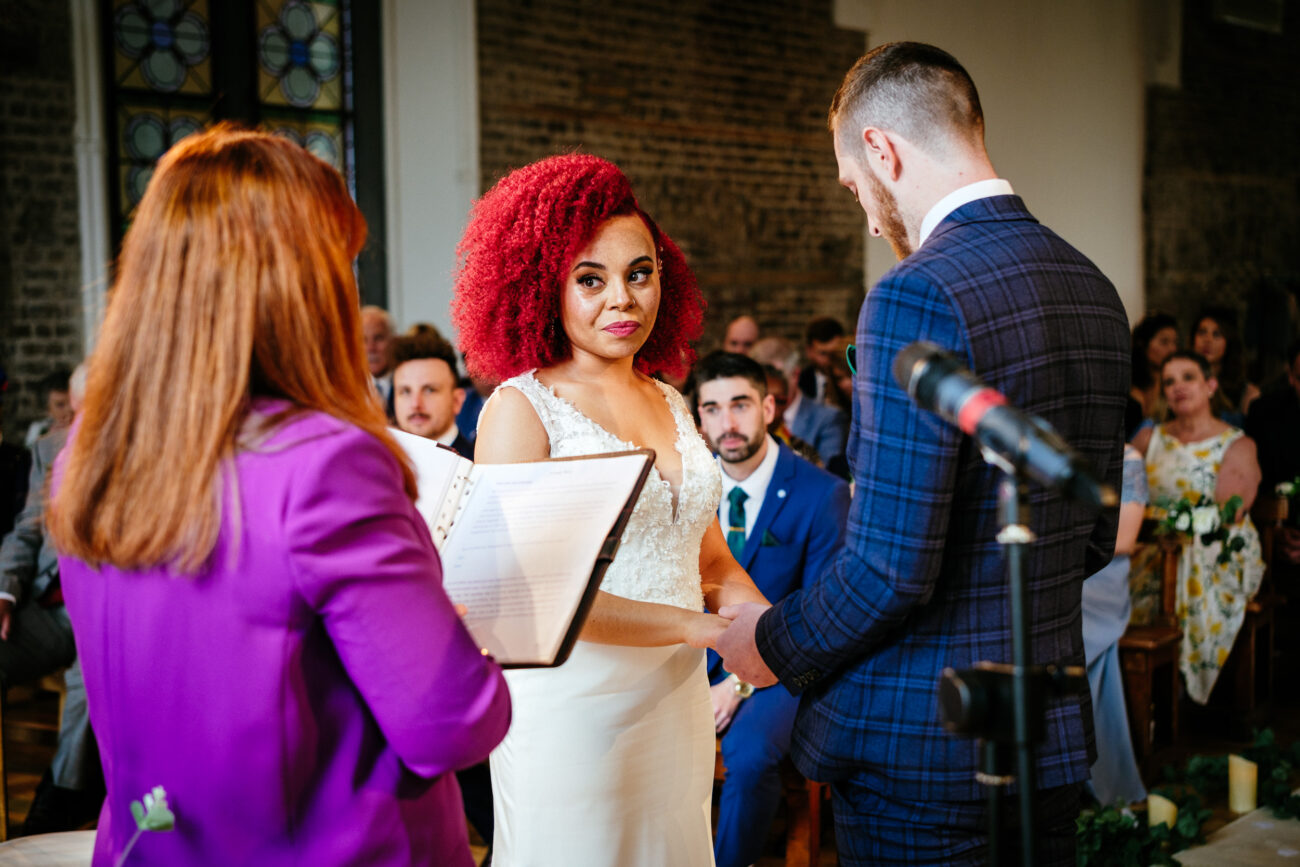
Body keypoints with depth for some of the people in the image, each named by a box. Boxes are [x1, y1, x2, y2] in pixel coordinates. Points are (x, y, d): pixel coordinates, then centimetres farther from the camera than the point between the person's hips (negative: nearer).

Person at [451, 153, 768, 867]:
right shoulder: (520, 406, -9)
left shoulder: (672, 405, 11)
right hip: (572, 710, -6)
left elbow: (713, 561, 14)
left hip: (677, 702, 6)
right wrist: (695, 626, -19)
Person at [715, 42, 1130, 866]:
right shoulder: (1094, 289, 6)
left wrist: (774, 645, -5)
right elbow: (1092, 540, 13)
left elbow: (890, 570, -22)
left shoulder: (920, 296, -20)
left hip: (921, 748, -8)